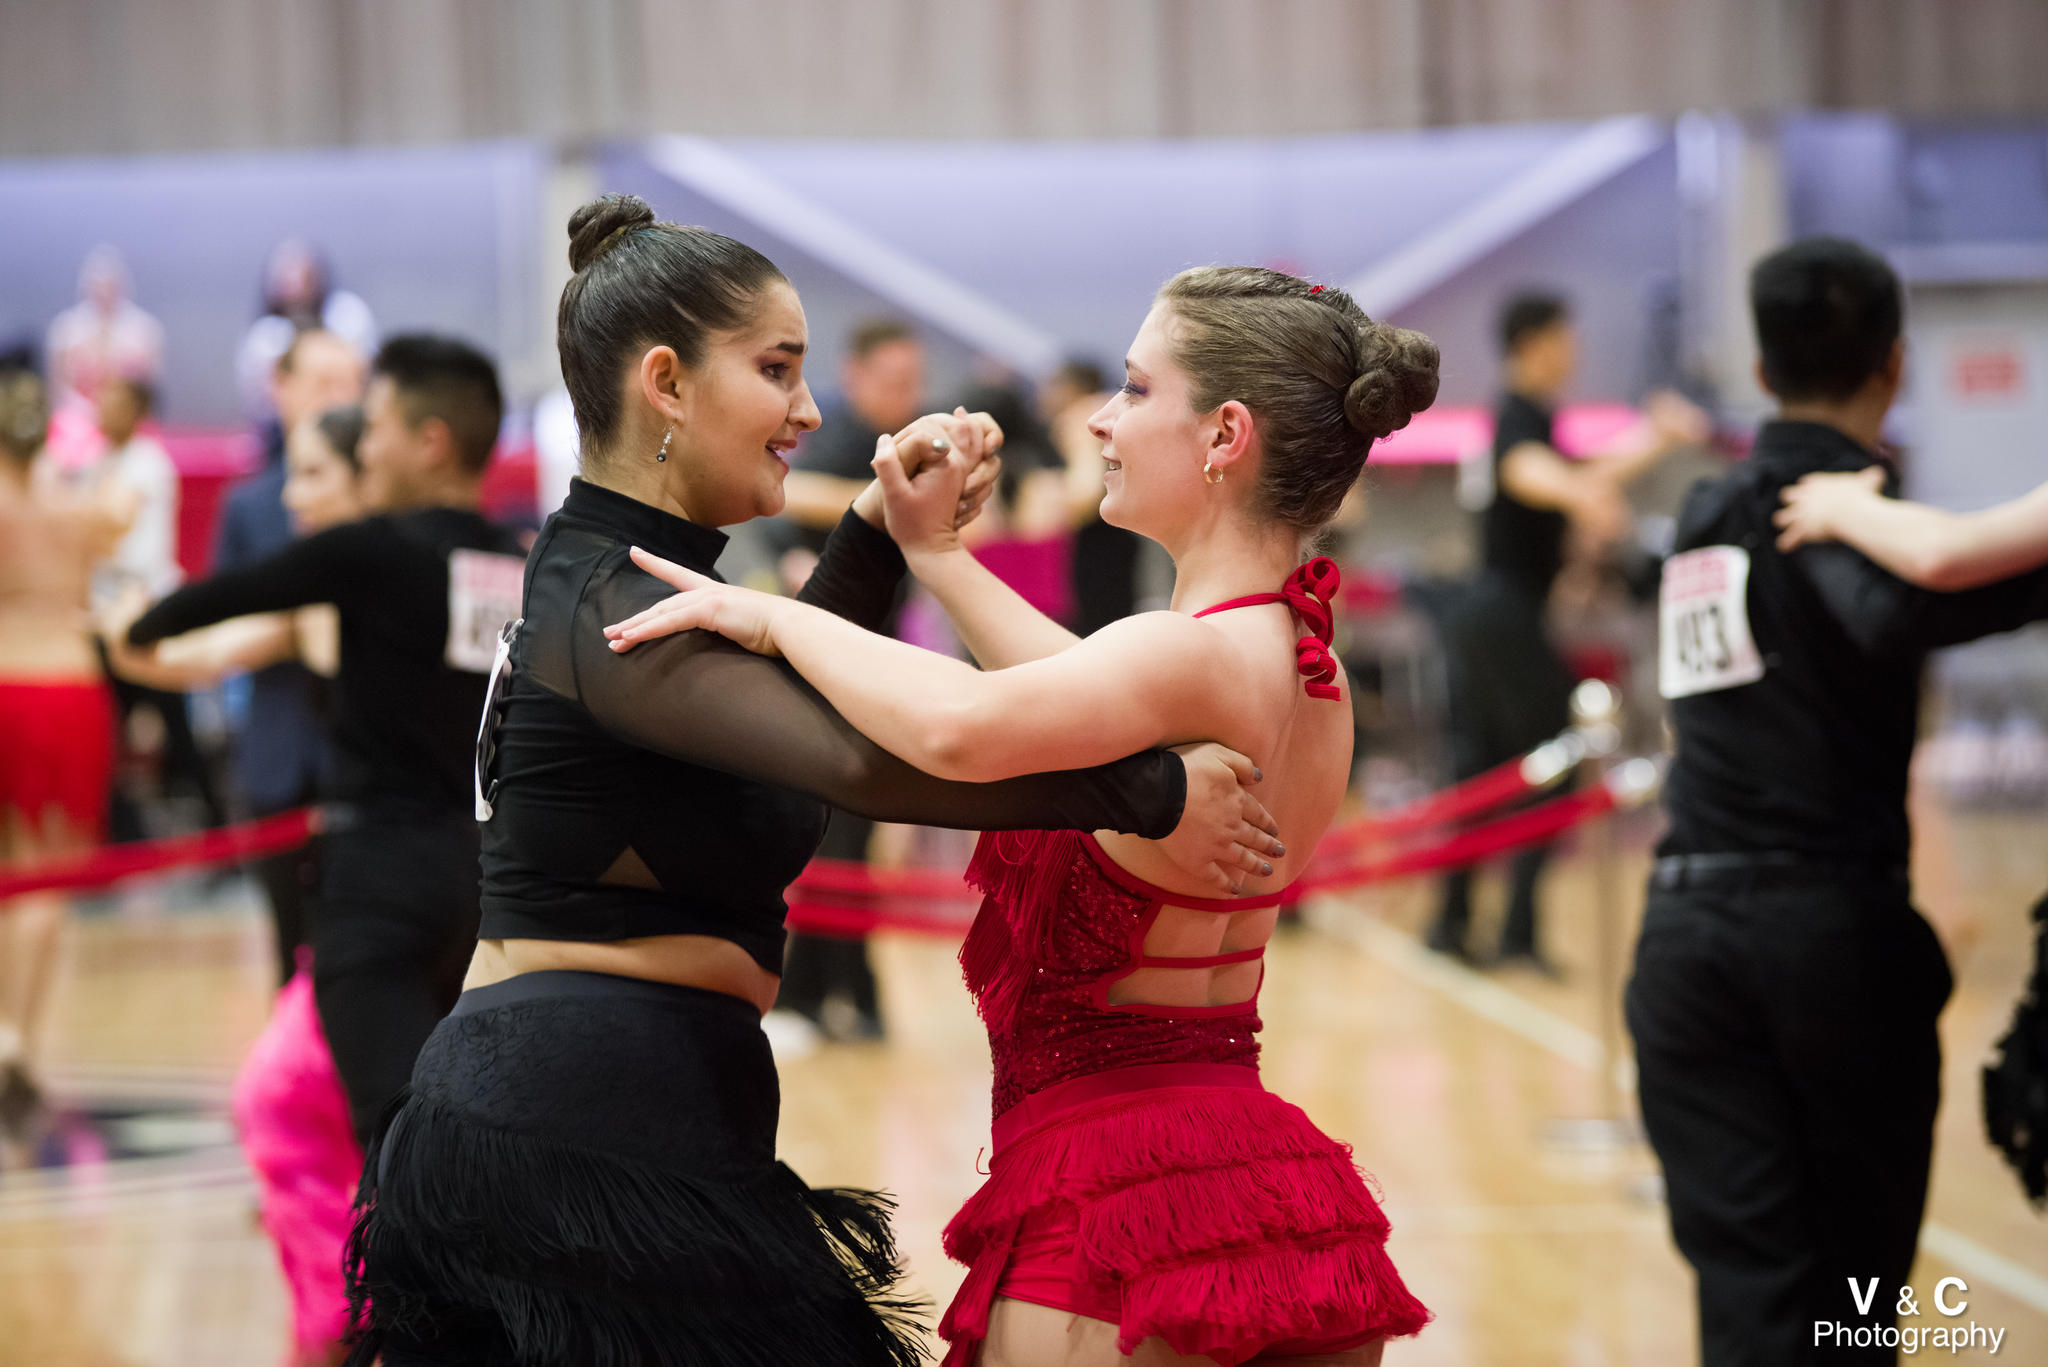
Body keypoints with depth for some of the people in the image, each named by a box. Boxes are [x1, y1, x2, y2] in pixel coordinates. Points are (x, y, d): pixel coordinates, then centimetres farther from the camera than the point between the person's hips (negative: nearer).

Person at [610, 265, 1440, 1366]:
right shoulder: (1307, 667, 8)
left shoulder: (1194, 656, -20)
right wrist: (939, 555, 29)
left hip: (1120, 1190, -9)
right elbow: (1090, 701, 25)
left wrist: (772, 615, -22)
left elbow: (957, 728, -37)